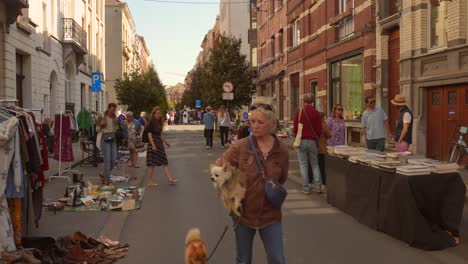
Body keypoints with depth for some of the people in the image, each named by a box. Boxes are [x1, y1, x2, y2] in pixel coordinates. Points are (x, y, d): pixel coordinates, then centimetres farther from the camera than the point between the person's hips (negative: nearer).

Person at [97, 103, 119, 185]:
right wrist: (101, 124, -21)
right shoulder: (102, 116, -6)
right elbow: (97, 130, -1)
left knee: (113, 160, 2)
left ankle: (104, 175, 23)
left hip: (113, 139, 5)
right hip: (105, 139, -5)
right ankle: (107, 180, -1)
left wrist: (116, 123, -5)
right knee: (107, 160, -8)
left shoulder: (114, 117, 8)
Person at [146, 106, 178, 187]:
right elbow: (149, 134, -16)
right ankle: (150, 181, 4)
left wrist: (165, 142, 21)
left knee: (164, 162, 5)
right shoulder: (151, 123, -10)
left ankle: (170, 179, 5)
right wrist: (153, 145, -23)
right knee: (152, 163, -3)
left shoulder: (159, 123, 14)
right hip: (153, 144, -9)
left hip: (159, 144, 9)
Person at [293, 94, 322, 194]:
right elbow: (319, 129, -2)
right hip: (312, 141, 2)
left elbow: (295, 128, -7)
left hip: (302, 141, -2)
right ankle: (317, 186, 9)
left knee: (303, 164, 5)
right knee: (315, 164, 13)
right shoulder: (316, 113, -2)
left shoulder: (299, 112, -8)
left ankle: (306, 188, 5)